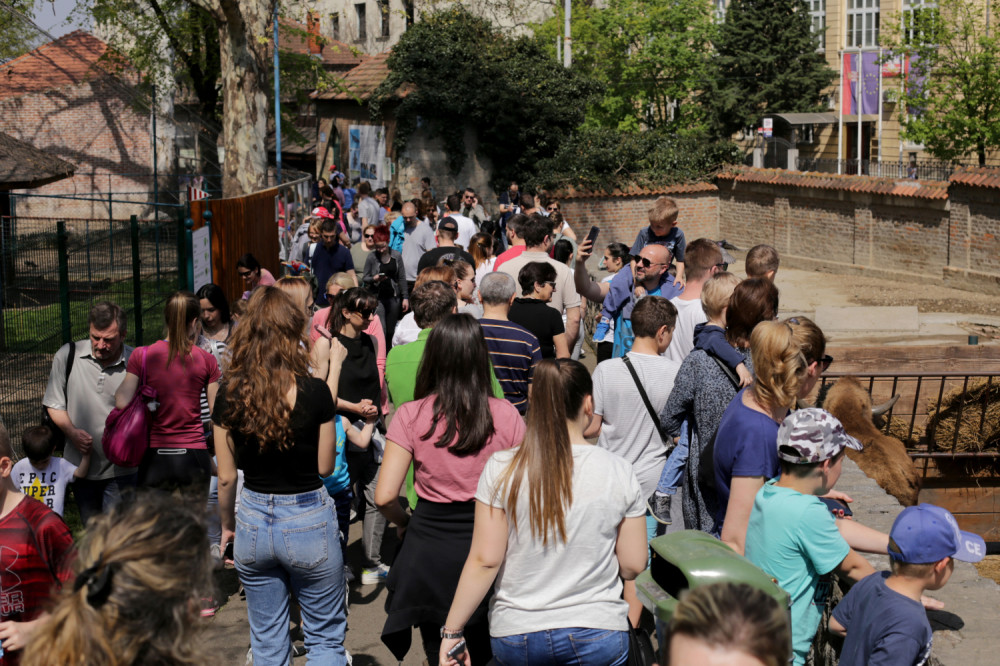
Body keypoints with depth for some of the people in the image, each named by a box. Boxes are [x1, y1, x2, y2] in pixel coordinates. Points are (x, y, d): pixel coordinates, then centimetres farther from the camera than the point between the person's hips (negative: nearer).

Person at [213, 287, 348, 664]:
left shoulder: (230, 395, -7)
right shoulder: (315, 392, -15)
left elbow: (226, 477, 0)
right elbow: (324, 467, -4)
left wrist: (226, 525, 17)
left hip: (254, 519, 3)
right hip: (308, 519, -3)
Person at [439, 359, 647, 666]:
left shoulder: (501, 469, -9)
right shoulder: (619, 472, -7)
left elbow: (484, 560, -10)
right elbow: (633, 566, -2)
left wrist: (452, 630, -1)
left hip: (514, 636, 1)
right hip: (598, 635, 0)